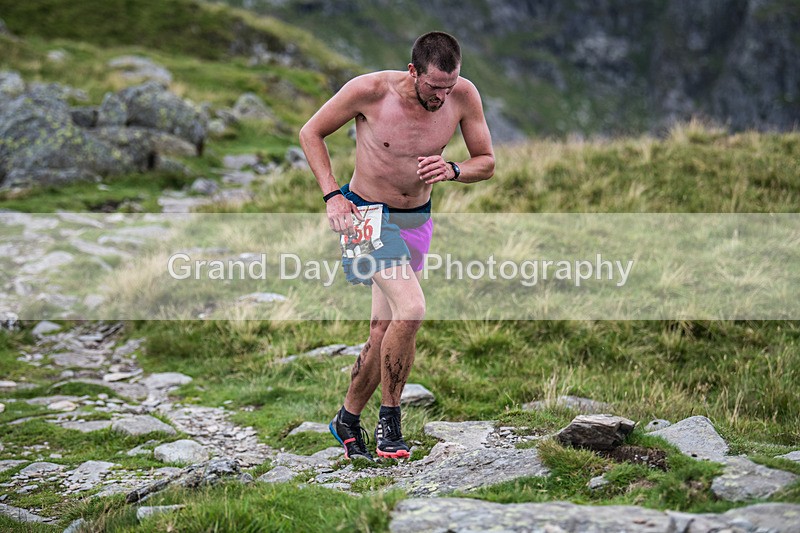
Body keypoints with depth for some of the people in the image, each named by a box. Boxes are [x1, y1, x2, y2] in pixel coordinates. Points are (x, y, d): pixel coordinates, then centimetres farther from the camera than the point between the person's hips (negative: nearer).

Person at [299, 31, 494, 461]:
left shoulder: (463, 96, -12)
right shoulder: (369, 91, -21)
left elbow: (486, 163, 0)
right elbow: (311, 132, -6)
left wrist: (451, 170, -22)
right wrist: (333, 195, -15)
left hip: (417, 220, 5)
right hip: (370, 215, -5)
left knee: (383, 333, 9)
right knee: (411, 309, -25)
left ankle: (348, 419, 31)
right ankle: (388, 421, -8)